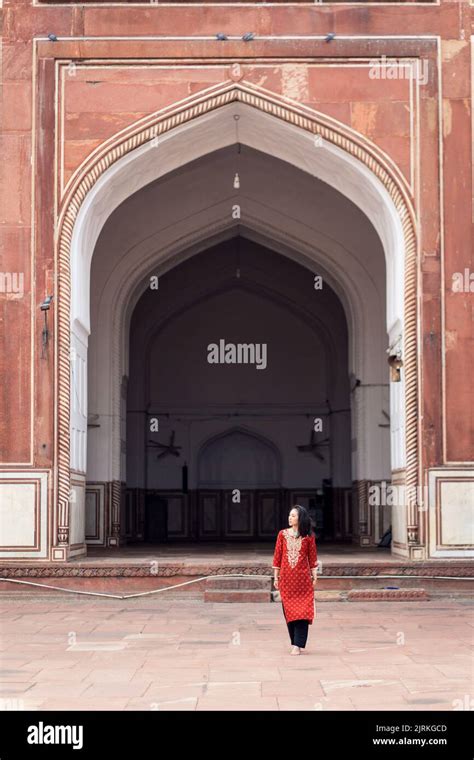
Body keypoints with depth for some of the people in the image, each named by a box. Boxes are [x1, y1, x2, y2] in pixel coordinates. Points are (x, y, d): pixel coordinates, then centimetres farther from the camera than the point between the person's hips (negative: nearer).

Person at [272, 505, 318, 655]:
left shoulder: (308, 536, 1)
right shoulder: (283, 534, 5)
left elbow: (313, 557, 5)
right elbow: (277, 556, 7)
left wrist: (314, 577, 2)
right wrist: (276, 577, 5)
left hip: (302, 578, -2)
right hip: (286, 578, 2)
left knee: (301, 611, -7)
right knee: (288, 610, 5)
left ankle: (297, 645, -9)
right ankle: (296, 643, 16)